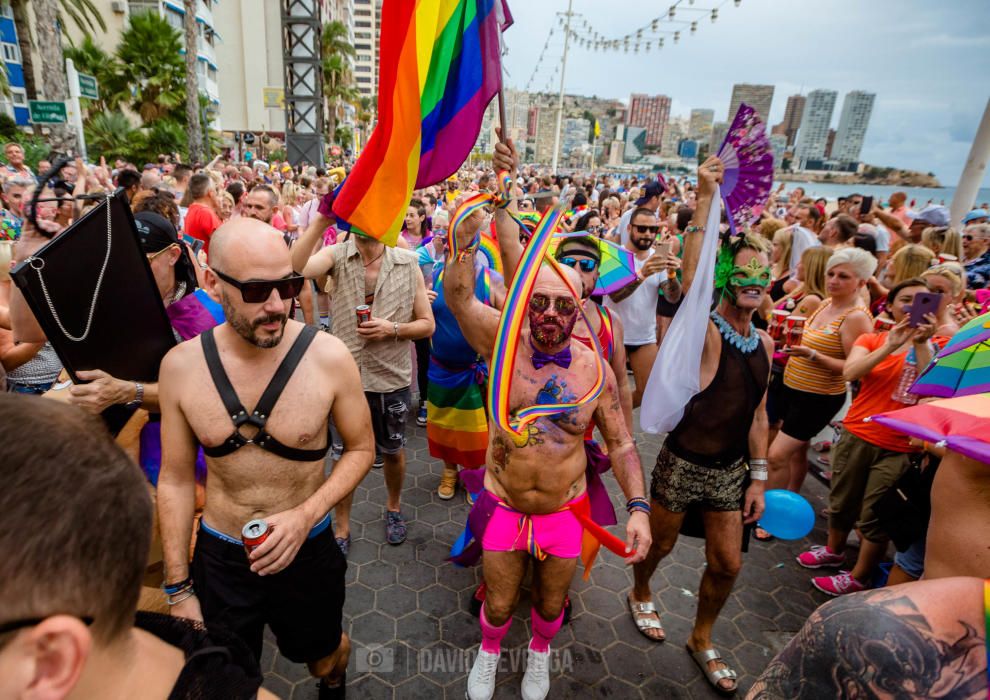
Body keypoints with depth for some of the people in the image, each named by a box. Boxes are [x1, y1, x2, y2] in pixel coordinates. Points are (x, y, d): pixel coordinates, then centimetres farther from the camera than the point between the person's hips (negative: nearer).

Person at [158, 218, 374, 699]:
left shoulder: (328, 356, -21)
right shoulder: (181, 365, -14)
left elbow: (360, 449, -7)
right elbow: (176, 479, -3)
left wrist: (306, 515, -22)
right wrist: (178, 589, 0)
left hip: (308, 550, -1)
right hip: (218, 556, 1)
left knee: (323, 657, 26)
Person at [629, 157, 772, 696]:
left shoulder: (763, 342, 2)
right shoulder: (704, 331, -18)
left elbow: (757, 414, 9)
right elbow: (691, 281, -40)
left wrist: (758, 477, 8)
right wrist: (705, 199, -44)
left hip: (730, 469, 6)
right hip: (683, 464, -5)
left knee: (727, 564, 14)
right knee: (660, 544, 16)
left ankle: (701, 641, 40)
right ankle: (641, 595, 50)